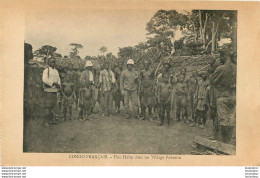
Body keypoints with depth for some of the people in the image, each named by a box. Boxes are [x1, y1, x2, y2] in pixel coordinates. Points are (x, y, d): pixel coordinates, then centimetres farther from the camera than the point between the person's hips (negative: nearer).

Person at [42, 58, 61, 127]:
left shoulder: (56, 71, 16)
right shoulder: (46, 70, -5)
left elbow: (58, 79, 18)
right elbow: (44, 80, -15)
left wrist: (58, 85, -3)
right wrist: (53, 83, -19)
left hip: (55, 90, 7)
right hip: (48, 90, -7)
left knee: (53, 105, 10)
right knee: (48, 106, -8)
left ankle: (53, 119, 16)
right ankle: (46, 121, -6)